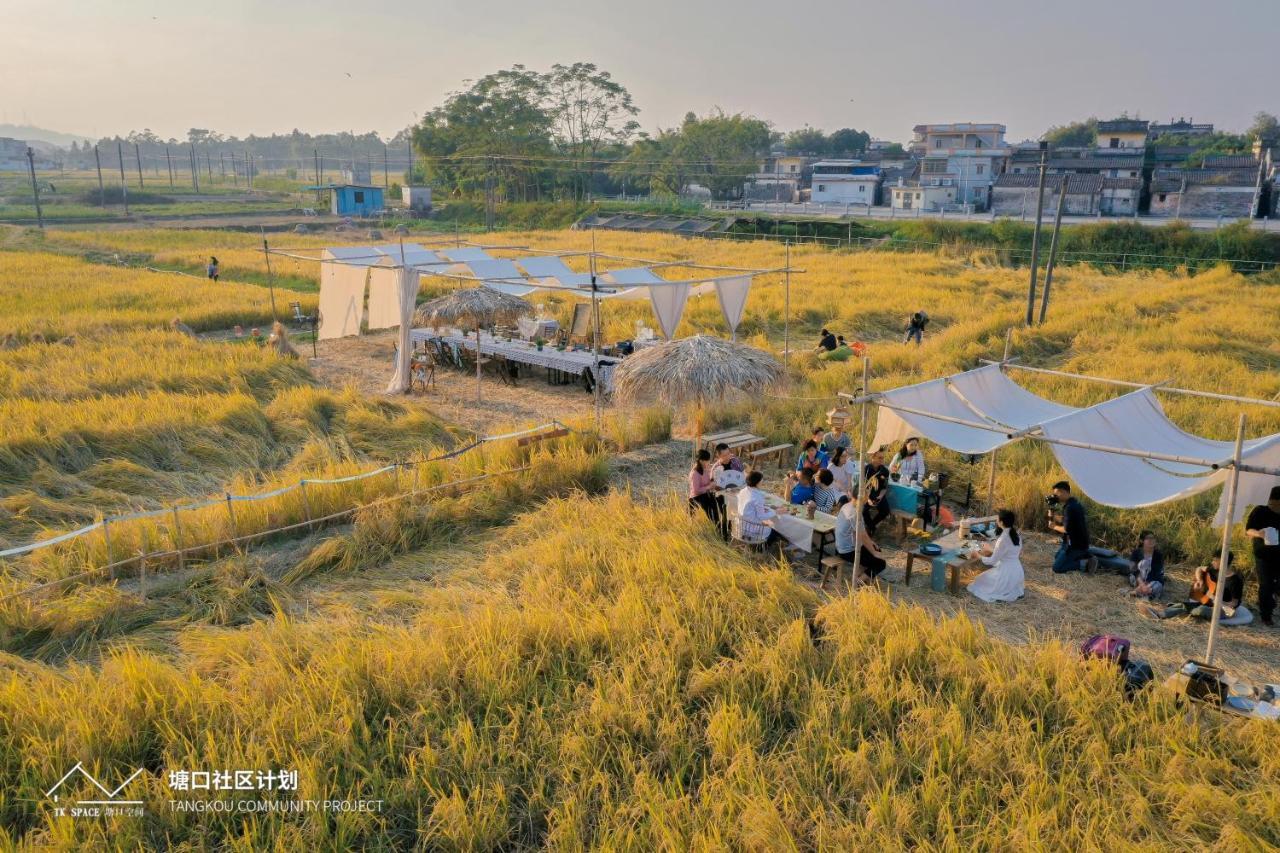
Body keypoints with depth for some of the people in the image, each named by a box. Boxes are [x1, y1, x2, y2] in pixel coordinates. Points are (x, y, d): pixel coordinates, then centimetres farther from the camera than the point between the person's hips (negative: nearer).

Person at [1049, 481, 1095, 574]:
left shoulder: (1069, 507, -23)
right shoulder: (1075, 503, 8)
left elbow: (1067, 529, -25)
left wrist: (1055, 527, -8)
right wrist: (1056, 521, 0)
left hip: (1075, 545, -10)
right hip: (1078, 541, 10)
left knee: (1057, 568, -8)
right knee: (1057, 557, 27)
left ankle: (1085, 564, -8)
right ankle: (1084, 556, 15)